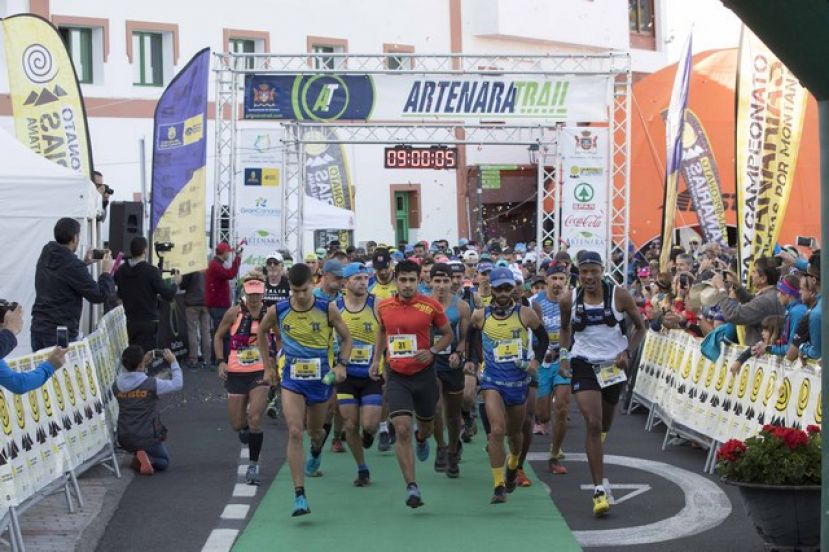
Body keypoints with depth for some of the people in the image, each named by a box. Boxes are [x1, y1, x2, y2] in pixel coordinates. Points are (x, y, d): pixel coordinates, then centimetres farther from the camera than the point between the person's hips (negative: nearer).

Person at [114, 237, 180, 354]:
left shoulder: (121, 271, 2)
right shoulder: (151, 271, -14)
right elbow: (168, 295, -14)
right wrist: (175, 283, 5)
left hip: (129, 322, 5)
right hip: (148, 322, -5)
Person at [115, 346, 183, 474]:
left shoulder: (117, 385, -7)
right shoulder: (152, 384, -20)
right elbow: (177, 384, -8)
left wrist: (145, 364, 13)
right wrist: (173, 361, 2)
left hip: (124, 439, 5)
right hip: (147, 439, -5)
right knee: (164, 462, 21)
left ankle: (138, 455, 9)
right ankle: (148, 458, -11)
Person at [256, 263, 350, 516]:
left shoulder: (328, 309, -11)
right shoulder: (277, 311, -8)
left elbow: (346, 338, 3)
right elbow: (261, 333, 12)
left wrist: (341, 364, -11)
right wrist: (268, 366, 12)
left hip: (321, 379, 1)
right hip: (292, 379, -1)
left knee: (315, 431, 18)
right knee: (295, 432, -16)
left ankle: (316, 450, 59)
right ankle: (299, 495, -16)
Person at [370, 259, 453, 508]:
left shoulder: (431, 306, -8)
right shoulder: (383, 307, 0)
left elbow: (448, 334, 4)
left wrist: (432, 351, -12)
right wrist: (376, 359, 13)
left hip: (424, 374, 0)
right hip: (396, 376, 0)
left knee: (426, 425, 18)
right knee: (402, 430, -14)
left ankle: (422, 439, 58)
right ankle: (411, 487, -12)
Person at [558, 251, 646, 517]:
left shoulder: (619, 295, -8)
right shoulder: (569, 300, -5)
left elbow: (640, 327, 4)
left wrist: (628, 352, -10)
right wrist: (564, 354, 3)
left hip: (613, 365, 1)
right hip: (583, 365, -1)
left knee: (604, 426, 17)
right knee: (592, 424, -17)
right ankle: (599, 490, -16)